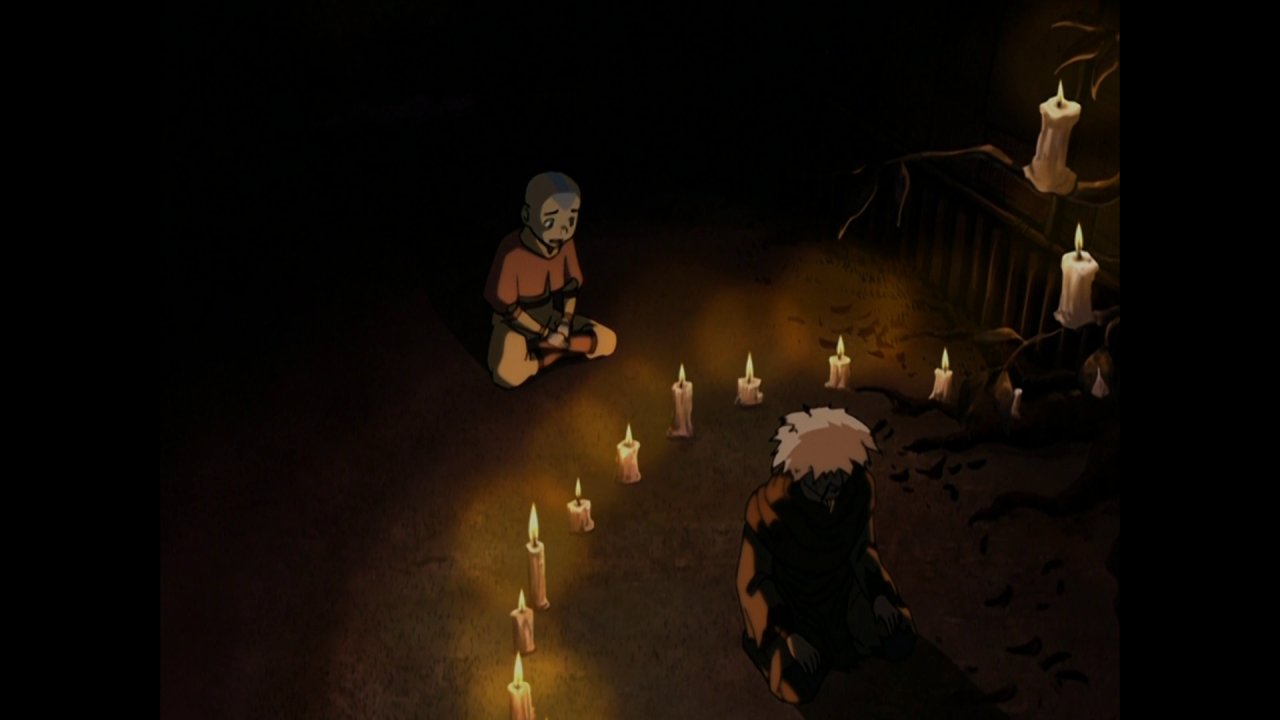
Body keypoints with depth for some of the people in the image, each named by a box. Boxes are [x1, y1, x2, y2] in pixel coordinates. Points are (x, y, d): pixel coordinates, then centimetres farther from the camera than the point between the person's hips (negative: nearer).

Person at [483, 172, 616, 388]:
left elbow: (573, 284, 1)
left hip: (552, 319, 5)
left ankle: (545, 348, -3)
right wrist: (544, 333, -17)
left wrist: (566, 322, -11)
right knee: (509, 375, -32)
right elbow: (504, 305, -22)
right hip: (517, 323, -5)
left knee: (607, 340, -6)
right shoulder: (512, 252, -31)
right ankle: (556, 352, -7)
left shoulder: (566, 244, -15)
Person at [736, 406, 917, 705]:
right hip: (790, 599, -4)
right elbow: (754, 578, -20)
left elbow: (863, 546, 0)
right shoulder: (769, 506, -35)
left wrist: (879, 597, -7)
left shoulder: (860, 486, -21)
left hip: (844, 587, 4)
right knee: (800, 687, -16)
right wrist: (789, 634, -22)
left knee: (900, 644, -1)